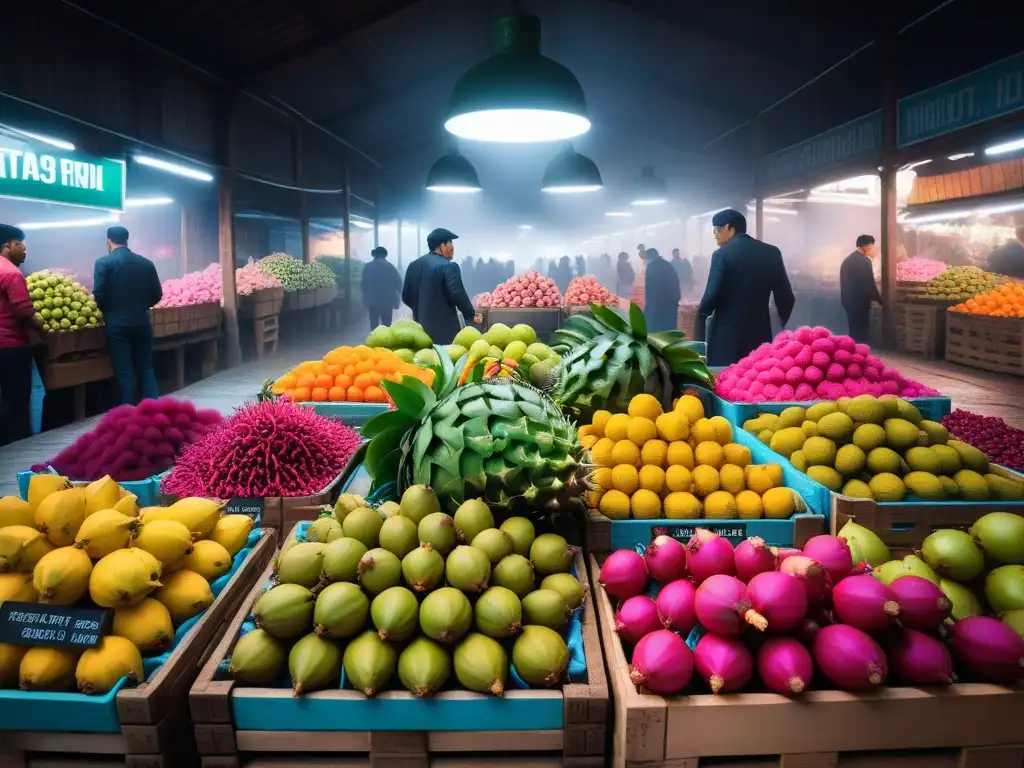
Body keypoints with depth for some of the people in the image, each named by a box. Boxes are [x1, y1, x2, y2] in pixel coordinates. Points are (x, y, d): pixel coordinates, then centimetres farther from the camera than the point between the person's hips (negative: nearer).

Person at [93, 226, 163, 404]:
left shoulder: (104, 262, -6)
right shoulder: (146, 263, 5)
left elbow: (99, 295, -11)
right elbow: (157, 294, 5)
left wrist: (108, 311, 8)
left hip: (117, 324, -3)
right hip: (142, 323, 3)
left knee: (124, 372, 2)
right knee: (146, 368, 11)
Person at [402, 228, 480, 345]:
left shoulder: (414, 265, 10)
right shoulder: (448, 266, -12)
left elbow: (406, 296, 14)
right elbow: (458, 295, -18)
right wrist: (471, 315, -4)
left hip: (420, 326, 8)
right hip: (444, 328, -7)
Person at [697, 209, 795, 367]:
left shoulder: (722, 254, -8)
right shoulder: (771, 253, 6)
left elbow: (712, 295, -15)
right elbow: (785, 296, 5)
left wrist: (701, 315, 4)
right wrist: (785, 326, 18)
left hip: (727, 334, -4)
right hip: (759, 333, 5)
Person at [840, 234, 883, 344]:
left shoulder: (847, 260, 10)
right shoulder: (864, 261, -15)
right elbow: (869, 284, -16)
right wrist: (879, 299, -2)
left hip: (849, 301, 8)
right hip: (860, 302, -8)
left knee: (854, 332, 14)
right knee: (862, 334, -1)